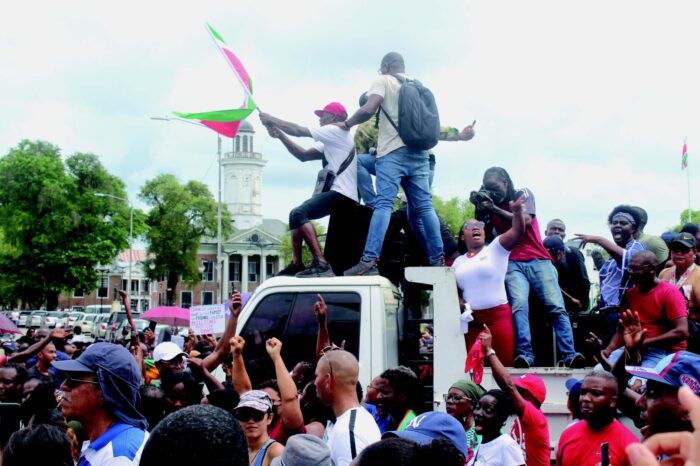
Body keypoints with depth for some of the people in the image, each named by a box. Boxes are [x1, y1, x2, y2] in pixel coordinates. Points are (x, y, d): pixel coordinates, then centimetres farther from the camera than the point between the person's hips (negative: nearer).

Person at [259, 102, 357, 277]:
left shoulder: (336, 131, -4)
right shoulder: (331, 142, 26)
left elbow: (299, 131, -7)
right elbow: (303, 155, 20)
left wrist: (272, 120, 3)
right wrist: (280, 135, 11)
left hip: (342, 193, -11)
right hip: (338, 192, 11)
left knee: (298, 214, -23)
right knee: (296, 214, 16)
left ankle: (321, 264, -35)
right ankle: (297, 263, 5)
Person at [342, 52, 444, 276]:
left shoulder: (383, 81, 4)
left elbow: (368, 109, -11)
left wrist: (347, 123, 3)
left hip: (393, 151, -6)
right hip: (419, 152, 6)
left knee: (383, 204, -15)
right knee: (425, 206, 5)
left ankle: (369, 260, -24)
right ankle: (438, 259, 1)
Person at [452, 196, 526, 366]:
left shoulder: (495, 248, 3)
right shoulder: (458, 261, 15)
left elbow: (517, 232, -12)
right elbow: (453, 289, 21)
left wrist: (517, 211, -30)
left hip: (498, 315, -4)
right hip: (470, 319, 4)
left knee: (504, 362, -6)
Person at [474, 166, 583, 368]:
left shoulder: (524, 195, 7)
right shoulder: (490, 205, 13)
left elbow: (526, 220, -11)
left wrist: (494, 209, -14)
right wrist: (479, 208, -3)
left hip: (539, 260, 0)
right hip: (513, 264, 1)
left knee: (557, 306, -13)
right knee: (519, 305, -24)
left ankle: (569, 355, -18)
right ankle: (525, 354, -31)